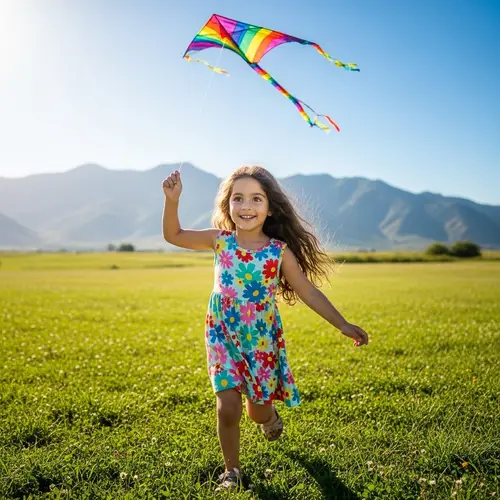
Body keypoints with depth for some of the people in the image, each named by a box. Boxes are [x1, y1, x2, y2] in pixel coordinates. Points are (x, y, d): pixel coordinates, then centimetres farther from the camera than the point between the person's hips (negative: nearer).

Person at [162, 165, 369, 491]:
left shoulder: (279, 250, -13)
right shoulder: (219, 241, -8)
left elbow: (308, 291, -8)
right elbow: (174, 235, 0)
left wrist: (342, 324, -12)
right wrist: (172, 200, -16)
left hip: (262, 340, 0)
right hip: (223, 337, 1)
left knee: (258, 411, 12)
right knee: (228, 408, -5)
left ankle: (269, 414, 51)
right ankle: (232, 470, 20)